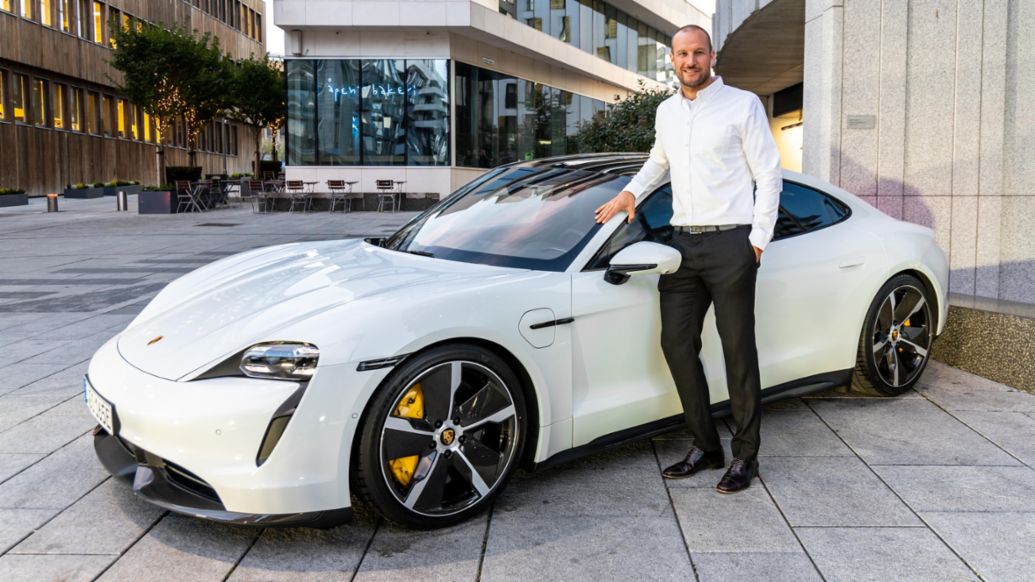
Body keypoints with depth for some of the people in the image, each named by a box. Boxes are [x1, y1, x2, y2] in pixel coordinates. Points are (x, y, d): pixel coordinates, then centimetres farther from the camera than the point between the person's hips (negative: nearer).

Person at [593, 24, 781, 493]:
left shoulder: (743, 105, -2)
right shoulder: (666, 112, 14)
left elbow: (769, 175, -2)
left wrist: (757, 241, -8)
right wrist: (631, 191, 12)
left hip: (730, 243, -6)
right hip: (683, 243, 6)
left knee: (739, 351, -1)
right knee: (677, 344, 4)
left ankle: (745, 455, 10)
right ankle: (705, 446, 18)